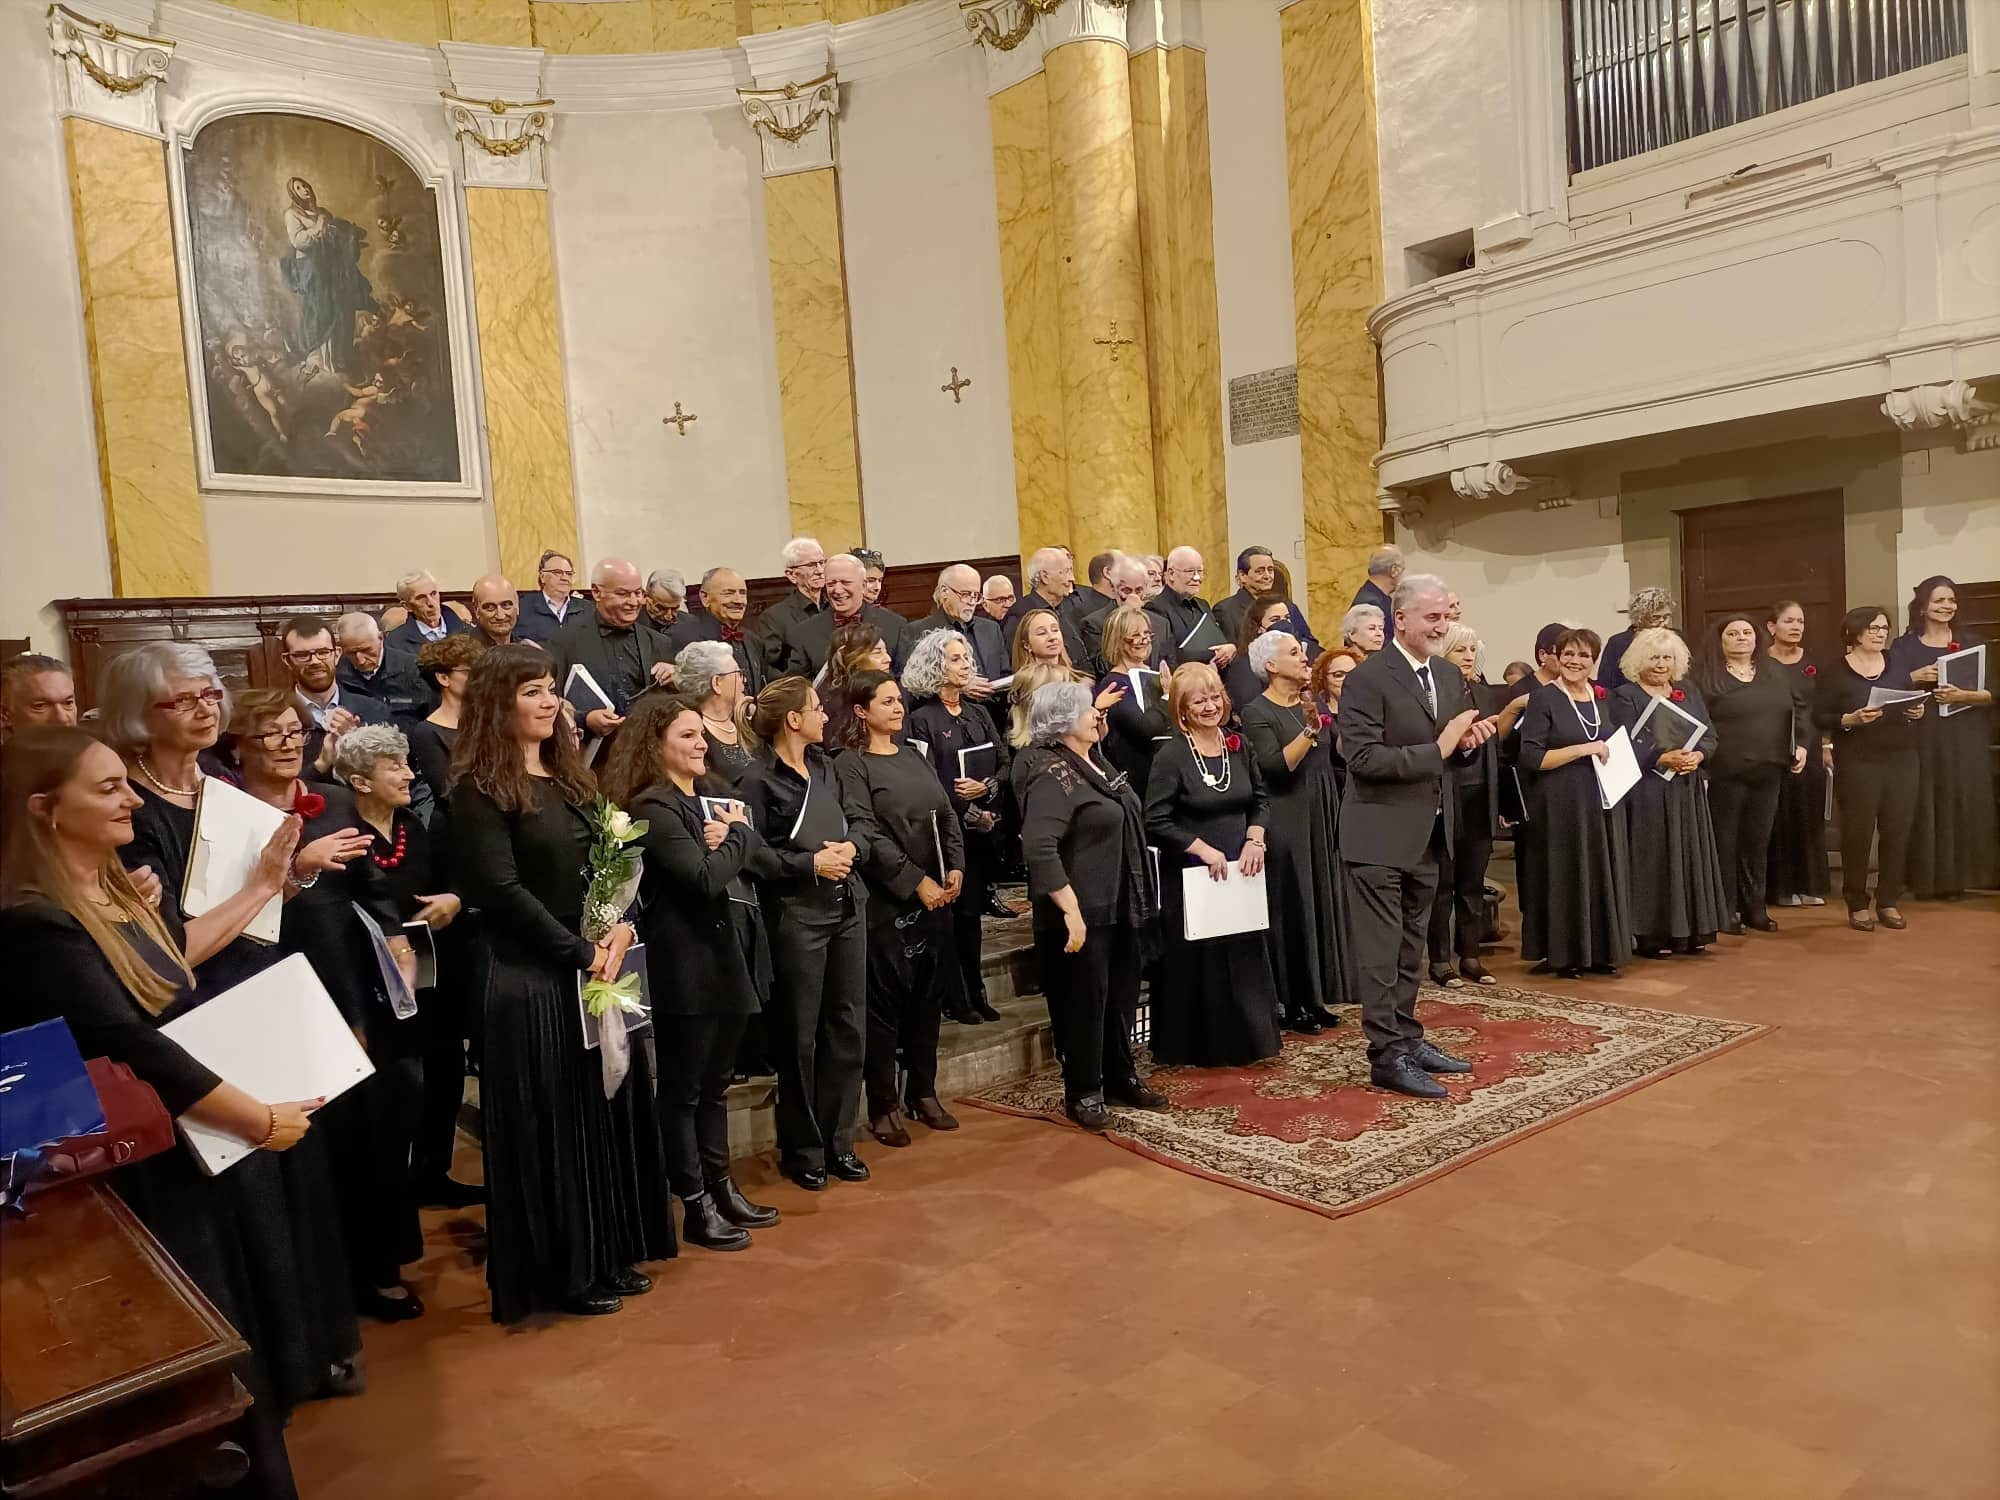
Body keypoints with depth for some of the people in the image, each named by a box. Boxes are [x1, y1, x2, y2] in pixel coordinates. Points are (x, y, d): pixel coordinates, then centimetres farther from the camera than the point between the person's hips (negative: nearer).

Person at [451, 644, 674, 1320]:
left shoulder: (570, 774, 12)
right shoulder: (481, 789, -10)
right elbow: (501, 889, -16)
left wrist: (621, 929, -7)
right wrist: (582, 953, -15)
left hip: (598, 970, 7)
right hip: (532, 981, -7)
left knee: (611, 1111, 13)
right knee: (551, 1125, 4)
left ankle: (610, 1256, 28)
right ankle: (561, 1272, 19)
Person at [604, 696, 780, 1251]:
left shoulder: (711, 796, 14)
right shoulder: (653, 807, -13)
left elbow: (756, 855, 10)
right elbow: (704, 877, -23)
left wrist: (731, 837, -10)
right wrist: (736, 836, -7)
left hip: (728, 956, 8)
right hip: (686, 965, -8)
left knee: (716, 1084, 17)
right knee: (683, 1089, 4)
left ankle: (721, 1188, 28)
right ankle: (695, 1207, 13)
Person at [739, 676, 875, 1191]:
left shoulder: (825, 765, 10)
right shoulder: (758, 780, -11)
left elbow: (863, 816, 14)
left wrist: (850, 845, -6)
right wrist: (810, 863, -18)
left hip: (847, 908, 7)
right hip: (795, 916, -7)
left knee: (846, 1026, 11)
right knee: (799, 1036, 4)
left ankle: (838, 1141, 25)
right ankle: (802, 1149, 19)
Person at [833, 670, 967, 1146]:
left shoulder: (914, 756, 14)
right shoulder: (850, 765, -6)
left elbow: (946, 815, 11)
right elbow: (868, 836, -14)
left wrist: (955, 868, -4)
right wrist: (915, 881, -17)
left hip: (935, 896, 6)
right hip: (885, 901, -6)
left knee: (929, 995, 12)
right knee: (885, 1001, 1)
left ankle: (922, 1092, 25)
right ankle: (883, 1106, 11)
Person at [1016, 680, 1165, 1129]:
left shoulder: (1093, 763, 11)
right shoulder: (1052, 775, -18)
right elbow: (1039, 848, -28)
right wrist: (1071, 910, -30)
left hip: (1122, 908, 9)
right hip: (1085, 914, -9)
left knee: (1122, 998, 18)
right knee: (1084, 1003, 4)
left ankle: (1121, 1078, 34)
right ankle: (1083, 1093, 18)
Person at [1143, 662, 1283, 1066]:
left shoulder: (1238, 747, 4)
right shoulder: (1171, 757, -13)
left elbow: (1260, 800, 14)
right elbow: (1156, 822, -14)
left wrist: (1254, 840, -3)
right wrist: (1205, 850, -17)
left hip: (1239, 871, 6)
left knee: (1245, 955, 11)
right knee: (1197, 962, 2)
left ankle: (1242, 1041, 27)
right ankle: (1197, 1048, 16)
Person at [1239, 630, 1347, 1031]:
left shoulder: (1314, 704, 11)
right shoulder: (1257, 712, -9)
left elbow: (1335, 754, 16)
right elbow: (1275, 766, -22)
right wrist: (1309, 732, -29)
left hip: (1322, 819, 7)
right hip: (1287, 824, -7)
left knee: (1321, 906, 10)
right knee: (1292, 909, -3)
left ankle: (1316, 998, 20)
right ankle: (1292, 1004, 6)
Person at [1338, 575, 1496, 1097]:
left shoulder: (1449, 678, 10)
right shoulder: (1367, 679, -15)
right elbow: (1364, 759, -22)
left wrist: (1467, 741, -3)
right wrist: (1438, 749, -23)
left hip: (1427, 835, 8)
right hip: (1380, 836, -8)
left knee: (1412, 948, 17)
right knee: (1381, 952, -1)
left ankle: (1408, 1038, 28)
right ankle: (1387, 1057, 5)